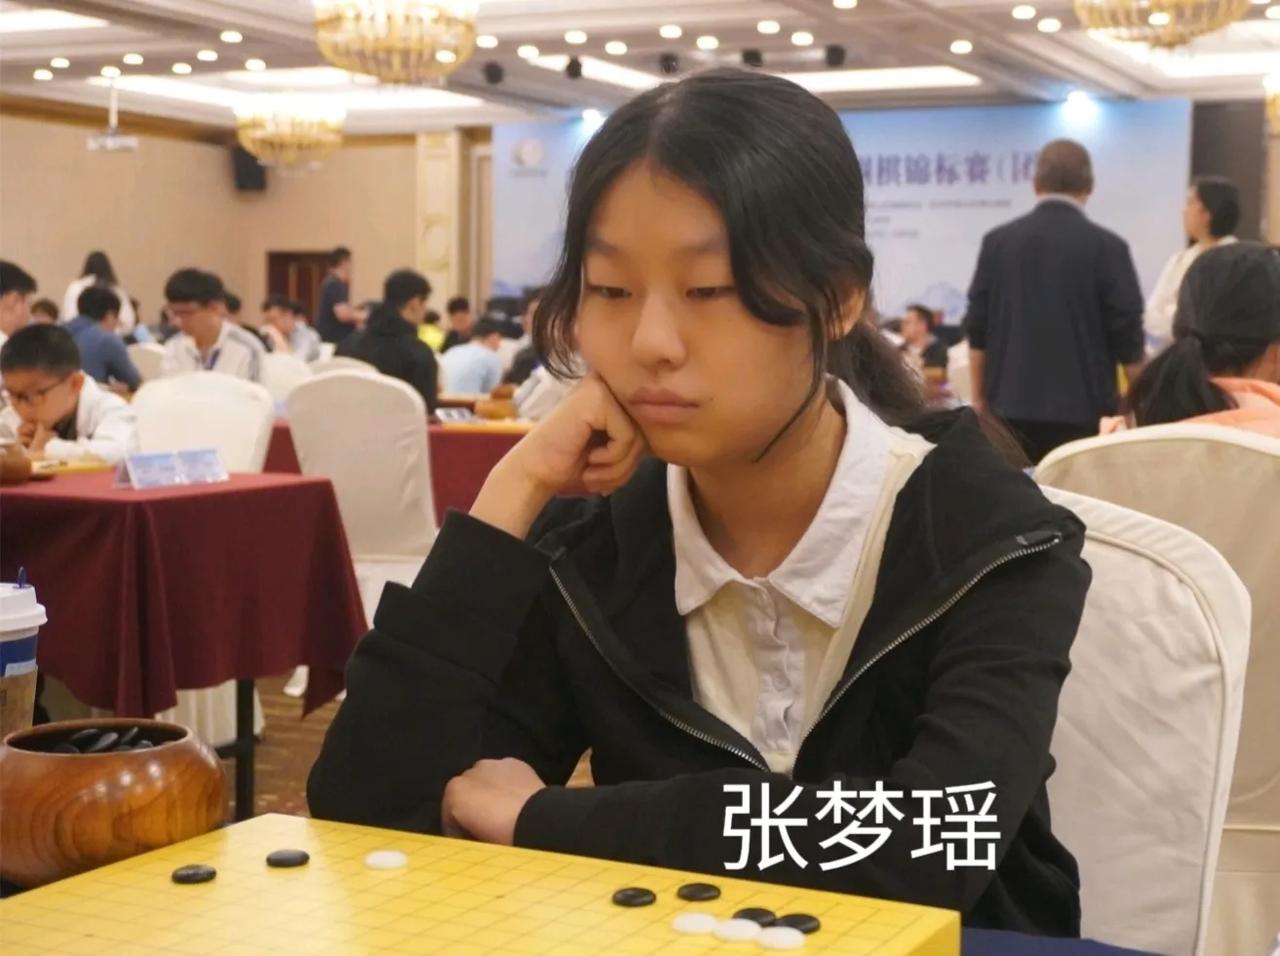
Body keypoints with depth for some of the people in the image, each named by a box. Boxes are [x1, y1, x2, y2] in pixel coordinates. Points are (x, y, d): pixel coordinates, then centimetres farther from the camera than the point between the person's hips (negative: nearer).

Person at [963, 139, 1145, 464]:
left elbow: (977, 330, 6)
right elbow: (1127, 335, -4)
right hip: (1083, 410, -2)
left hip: (1011, 408, 3)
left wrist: (979, 401, 15)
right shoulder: (1107, 247, -5)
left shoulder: (997, 242, 3)